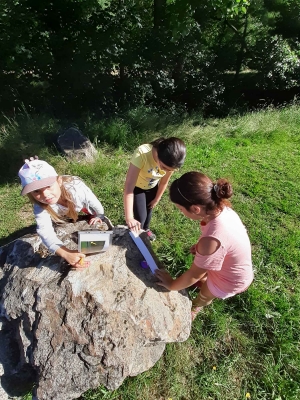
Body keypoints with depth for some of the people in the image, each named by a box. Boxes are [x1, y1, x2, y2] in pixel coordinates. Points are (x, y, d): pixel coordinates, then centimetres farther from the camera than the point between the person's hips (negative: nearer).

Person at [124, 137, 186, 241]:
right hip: (137, 187, -3)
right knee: (141, 216, -1)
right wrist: (129, 218, -52)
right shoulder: (141, 154, -44)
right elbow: (129, 188, -47)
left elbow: (164, 182, -10)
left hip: (153, 186, 4)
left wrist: (157, 199, 3)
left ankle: (146, 229, 54)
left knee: (149, 210, 22)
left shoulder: (170, 161, -30)